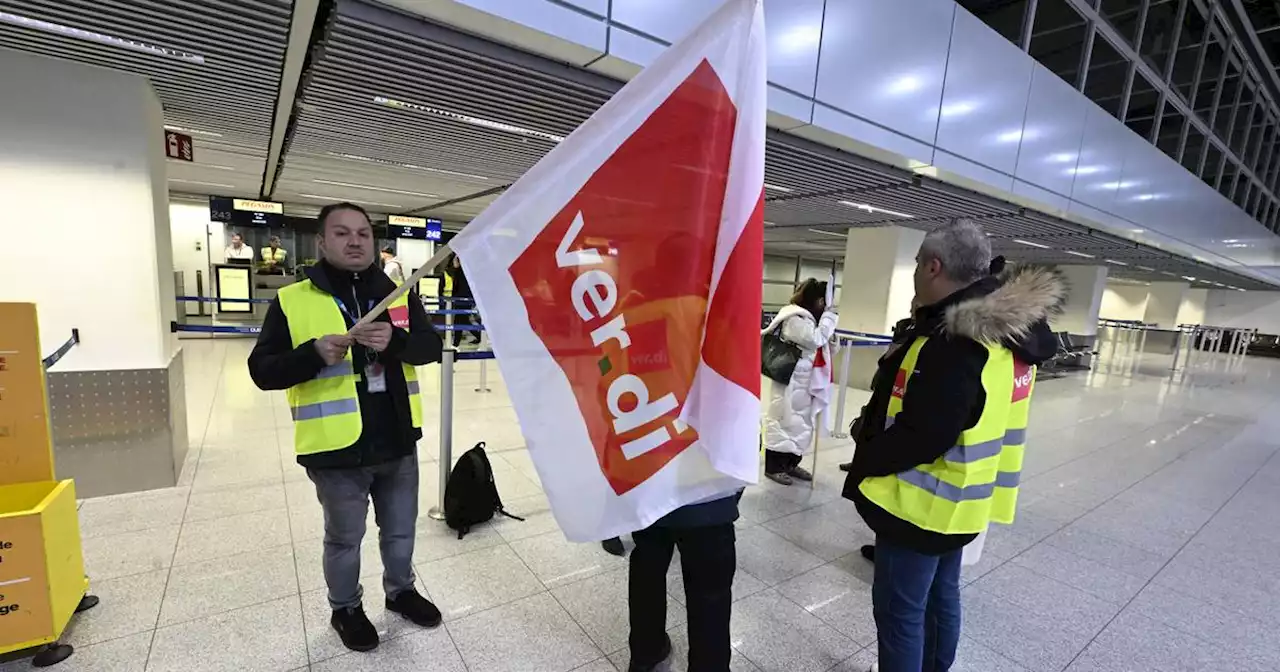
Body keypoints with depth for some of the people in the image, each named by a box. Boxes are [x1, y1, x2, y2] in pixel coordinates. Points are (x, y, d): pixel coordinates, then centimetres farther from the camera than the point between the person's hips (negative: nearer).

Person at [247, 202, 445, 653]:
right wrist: (314, 354, -24)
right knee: (344, 538, 19)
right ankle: (345, 609, 44)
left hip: (398, 442, 3)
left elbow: (432, 346, -4)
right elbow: (262, 370, -6)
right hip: (338, 449, -2)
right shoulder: (292, 301, -6)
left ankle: (400, 590, 46)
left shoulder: (398, 294, 2)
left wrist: (395, 340, -25)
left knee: (401, 530, 21)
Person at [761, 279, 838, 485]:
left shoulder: (805, 317, 15)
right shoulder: (795, 318, -16)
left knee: (801, 423, 16)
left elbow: (822, 345, 22)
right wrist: (828, 317, -14)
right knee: (784, 422, -2)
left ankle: (791, 463, 28)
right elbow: (816, 339, -22)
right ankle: (773, 467, 9)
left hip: (804, 381, 10)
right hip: (791, 380, -10)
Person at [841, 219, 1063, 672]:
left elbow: (919, 438, -28)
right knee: (940, 597, 25)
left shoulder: (954, 342, -27)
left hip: (919, 503, -10)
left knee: (899, 611, 7)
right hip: (955, 501, 10)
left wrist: (865, 460, -14)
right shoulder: (1003, 329, 5)